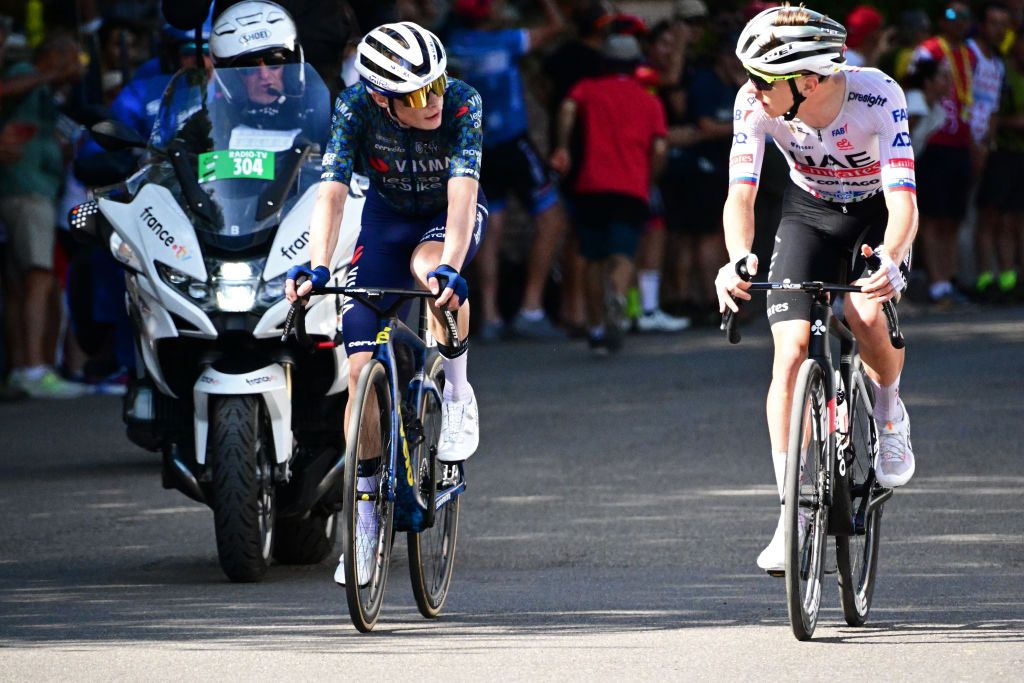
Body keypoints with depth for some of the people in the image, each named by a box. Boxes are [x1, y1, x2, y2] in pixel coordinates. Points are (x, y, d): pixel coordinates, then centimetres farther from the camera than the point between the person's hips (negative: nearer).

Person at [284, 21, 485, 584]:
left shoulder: (463, 104, -32)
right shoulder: (356, 108, -27)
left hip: (451, 216, -2)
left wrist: (449, 268, -55)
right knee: (361, 362, -9)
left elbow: (462, 190, -41)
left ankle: (457, 397, -15)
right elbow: (332, 191, -34)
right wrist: (316, 267, -49)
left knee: (430, 267, -39)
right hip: (387, 215, 2)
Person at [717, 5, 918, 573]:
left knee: (868, 314, -31)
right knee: (791, 349, -14)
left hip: (877, 212, -2)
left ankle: (889, 407, 4)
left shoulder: (879, 97, -33)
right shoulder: (756, 103, -26)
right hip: (809, 212, 2)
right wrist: (738, 259, -49)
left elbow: (904, 200, -39)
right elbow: (741, 194, -29)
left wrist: (890, 263, -58)